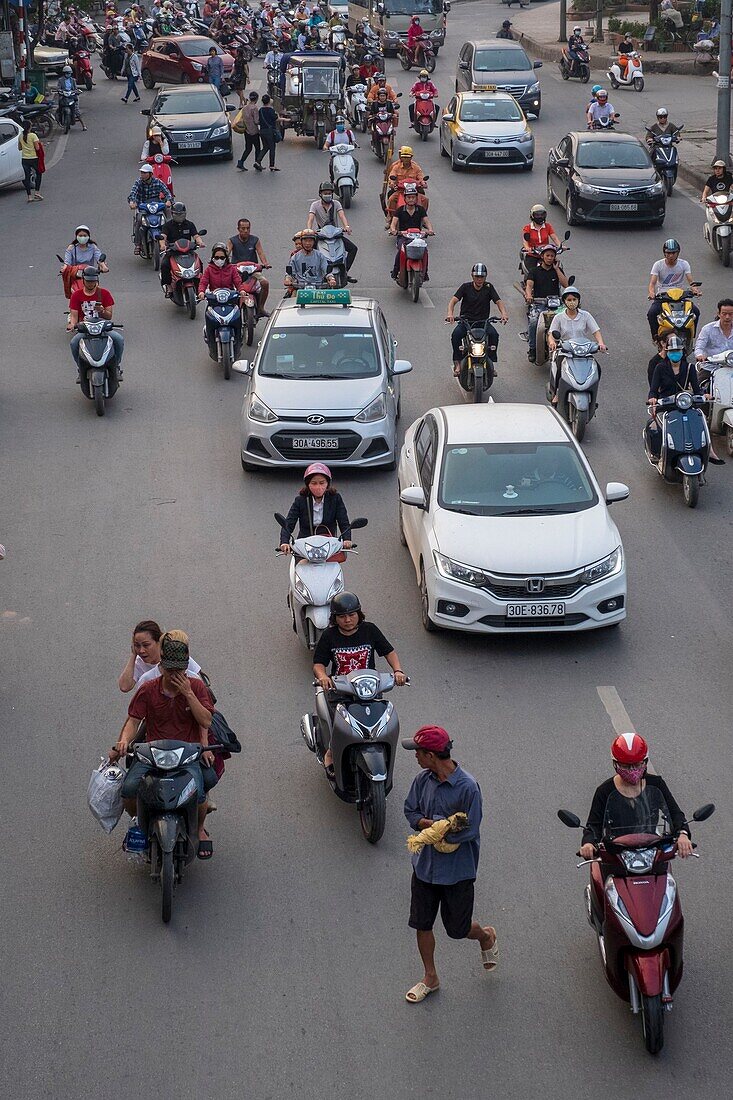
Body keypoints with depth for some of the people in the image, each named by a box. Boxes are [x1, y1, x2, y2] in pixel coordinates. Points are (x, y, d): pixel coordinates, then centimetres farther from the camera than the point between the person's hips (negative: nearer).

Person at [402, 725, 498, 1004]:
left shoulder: (467, 787, -24)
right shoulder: (423, 780, -6)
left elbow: (469, 831, -21)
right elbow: (411, 811, 1)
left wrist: (430, 828, -18)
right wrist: (435, 825, -18)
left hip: (457, 869, -5)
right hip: (425, 865, 5)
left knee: (457, 928, 8)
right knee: (421, 924, 12)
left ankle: (486, 936, 42)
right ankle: (430, 978, 31)